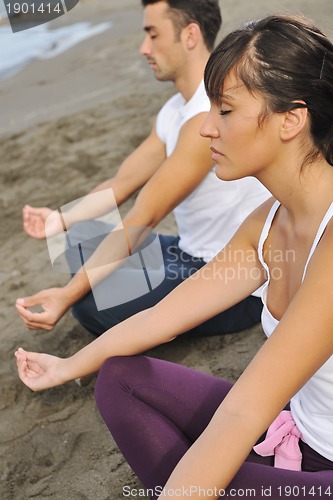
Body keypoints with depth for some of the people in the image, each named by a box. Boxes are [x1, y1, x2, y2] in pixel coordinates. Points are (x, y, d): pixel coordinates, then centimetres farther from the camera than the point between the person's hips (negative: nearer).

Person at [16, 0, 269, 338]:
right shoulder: (174, 110, 6)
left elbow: (144, 219, -27)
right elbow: (120, 184, 7)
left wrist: (68, 295, -26)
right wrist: (62, 219, -8)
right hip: (194, 253, 9)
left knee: (92, 304, -22)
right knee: (82, 241, 11)